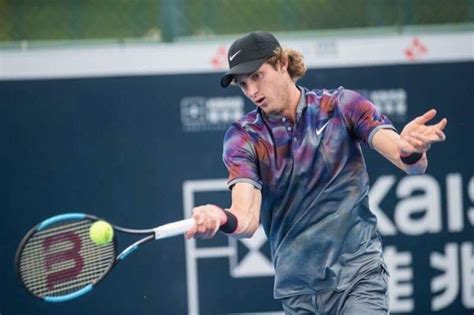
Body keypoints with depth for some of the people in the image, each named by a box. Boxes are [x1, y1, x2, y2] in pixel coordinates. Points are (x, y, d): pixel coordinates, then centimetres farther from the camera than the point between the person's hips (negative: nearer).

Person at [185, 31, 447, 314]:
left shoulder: (341, 106, -3)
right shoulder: (243, 138, -1)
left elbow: (414, 166, -12)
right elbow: (248, 220, -15)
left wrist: (410, 151, -38)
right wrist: (220, 218, -40)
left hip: (358, 276, -2)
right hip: (297, 289, 2)